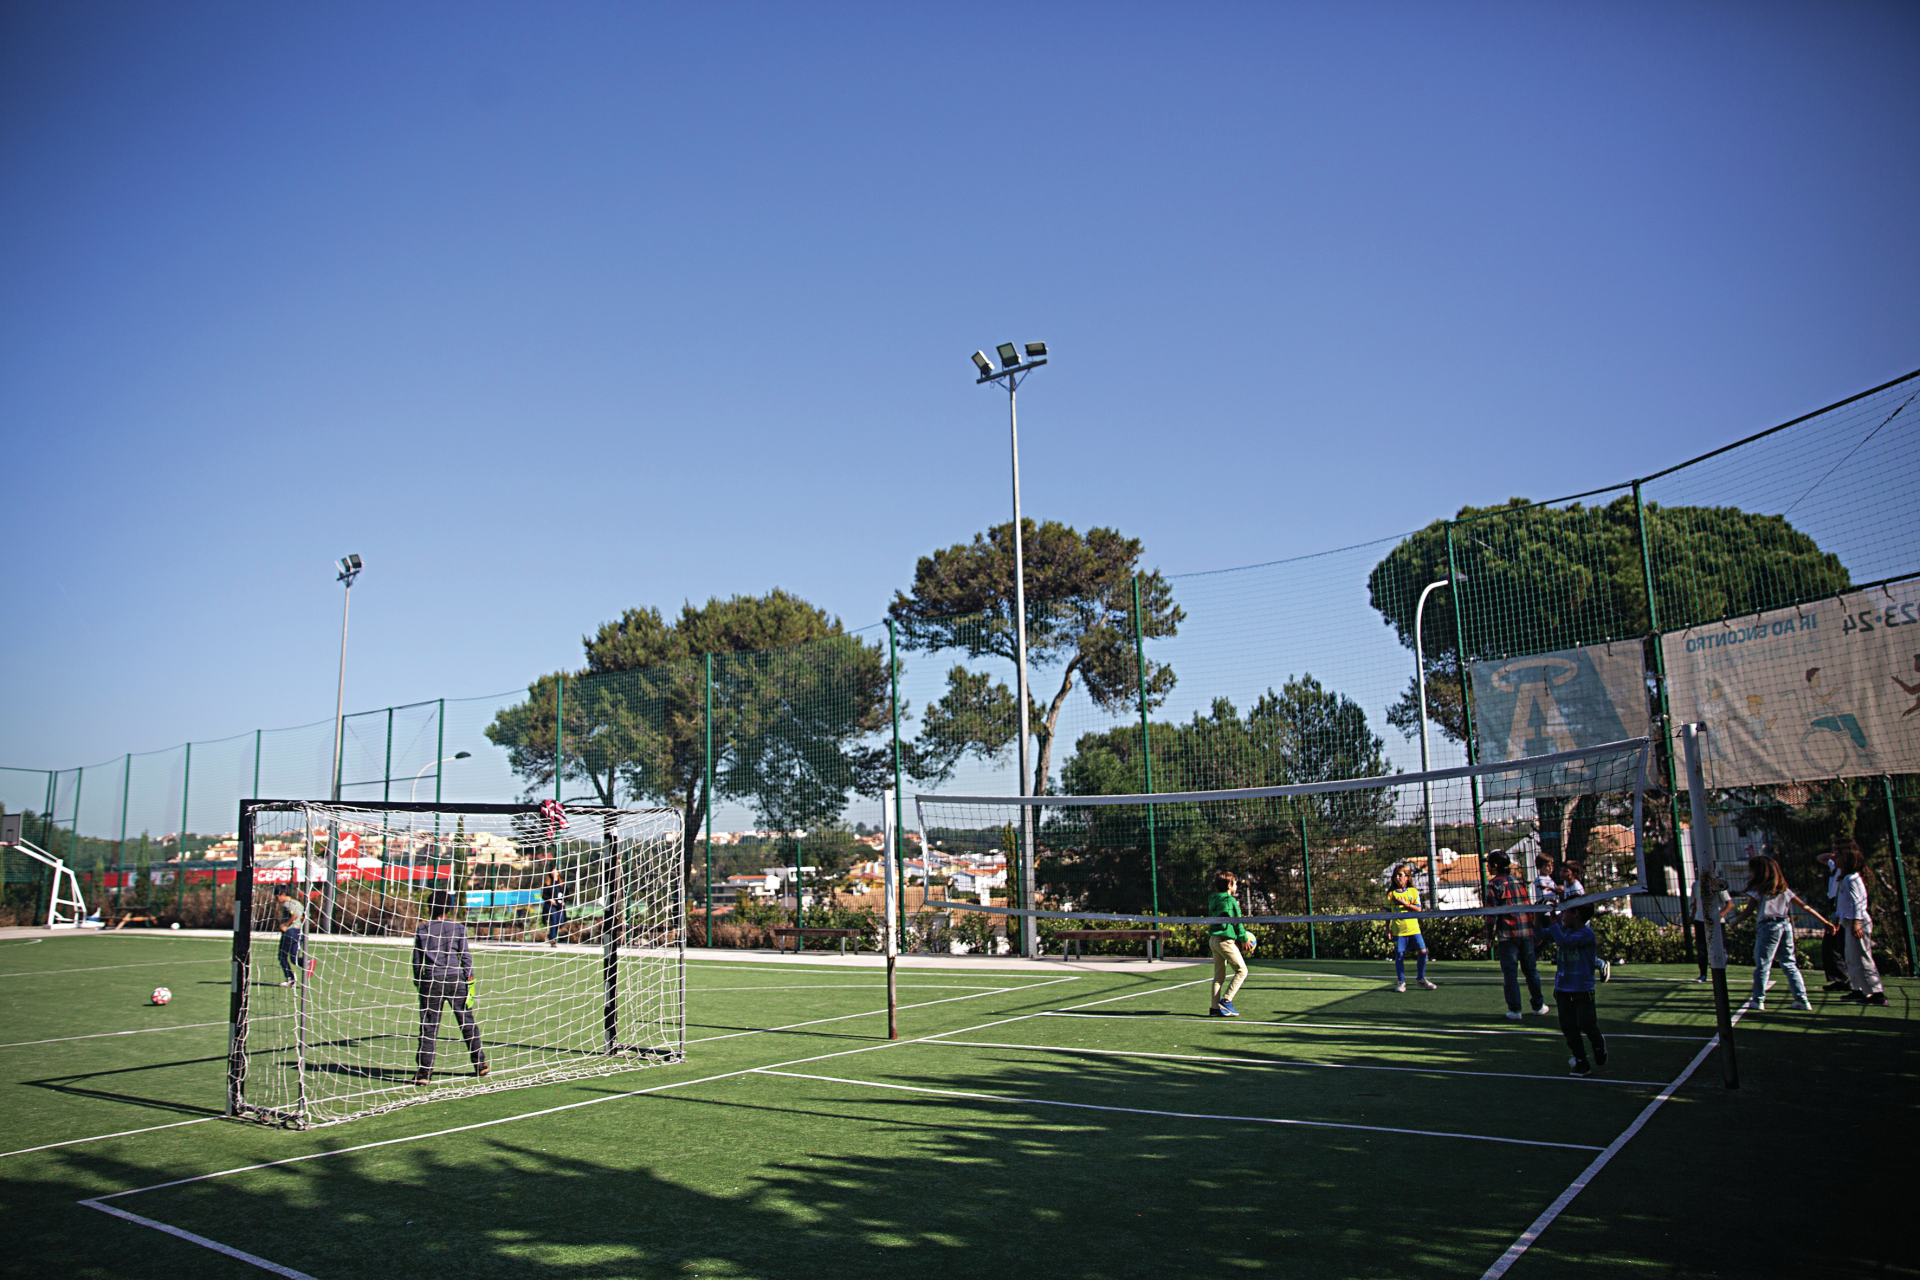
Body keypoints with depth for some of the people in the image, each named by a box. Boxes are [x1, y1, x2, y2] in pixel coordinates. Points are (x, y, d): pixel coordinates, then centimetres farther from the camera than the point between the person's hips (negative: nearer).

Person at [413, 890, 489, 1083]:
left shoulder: (421, 931, 4)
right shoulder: (458, 928, 1)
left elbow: (417, 963, 6)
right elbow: (465, 956, -1)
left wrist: (418, 985, 15)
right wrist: (470, 982, 3)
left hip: (431, 981, 0)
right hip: (455, 979, 0)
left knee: (428, 1028, 4)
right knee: (467, 1023, 9)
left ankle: (425, 1071, 0)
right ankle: (480, 1064, 15)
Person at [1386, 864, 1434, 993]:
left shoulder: (1413, 892, 5)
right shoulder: (1391, 893, 3)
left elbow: (1418, 909, -3)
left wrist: (1404, 904, -15)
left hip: (1413, 928, 1)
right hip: (1398, 930, -1)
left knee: (1422, 952, -4)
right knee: (1399, 955, 0)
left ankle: (1421, 978, 15)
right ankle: (1400, 982, 12)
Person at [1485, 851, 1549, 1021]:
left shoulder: (1494, 884, -5)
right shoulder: (1520, 881, 12)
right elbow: (1530, 906, 15)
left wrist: (1492, 937, -5)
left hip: (1507, 934, -5)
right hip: (1526, 932, 5)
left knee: (1510, 972, 0)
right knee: (1530, 969, 16)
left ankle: (1515, 1010, 0)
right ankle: (1538, 1006, 23)